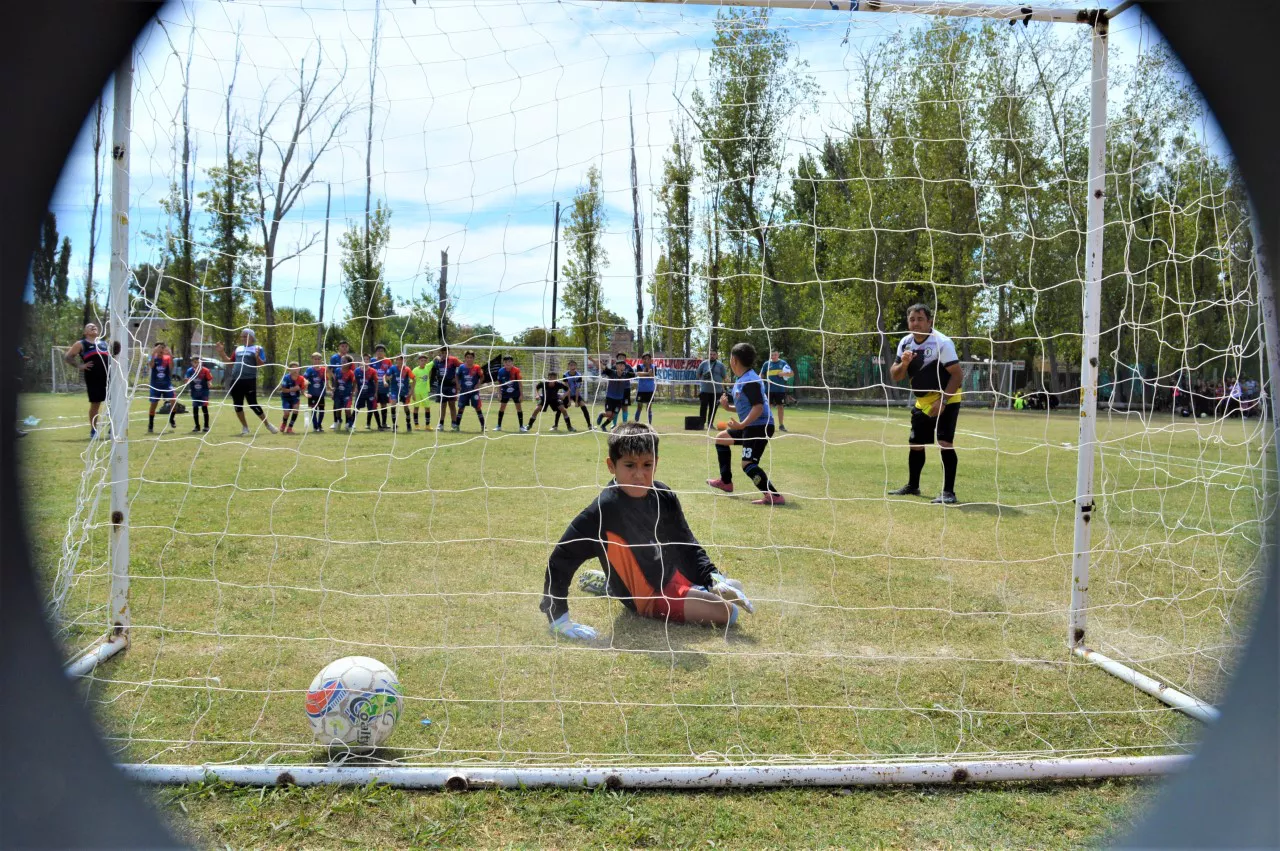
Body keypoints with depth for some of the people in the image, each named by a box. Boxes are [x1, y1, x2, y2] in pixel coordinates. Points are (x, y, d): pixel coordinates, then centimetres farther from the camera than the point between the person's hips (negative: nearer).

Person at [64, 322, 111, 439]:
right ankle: (93, 430, 13)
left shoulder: (104, 342, 22)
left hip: (108, 376, 4)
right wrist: (79, 366, -8)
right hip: (93, 377, -4)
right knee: (95, 404, 2)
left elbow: (110, 357, 30)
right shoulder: (81, 344, 8)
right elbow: (67, 357, 4)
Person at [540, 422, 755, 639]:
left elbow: (686, 546, 3)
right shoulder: (604, 510, -26)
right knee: (727, 612, -11)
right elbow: (561, 560, -23)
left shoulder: (664, 497, -8)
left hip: (669, 574, 6)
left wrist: (714, 579, -11)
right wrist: (558, 618, -25)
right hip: (648, 598, -5)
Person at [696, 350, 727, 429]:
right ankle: (702, 423, 1)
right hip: (704, 390, -1)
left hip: (716, 390, 1)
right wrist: (704, 377, -6)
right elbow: (698, 374, 10)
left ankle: (710, 424, 14)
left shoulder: (720, 365, 6)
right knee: (703, 407, -4)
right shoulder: (704, 363, 5)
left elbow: (723, 378, 10)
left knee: (713, 408, 5)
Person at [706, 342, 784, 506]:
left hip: (760, 426, -11)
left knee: (748, 464, -21)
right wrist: (727, 407, 7)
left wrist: (742, 424, -34)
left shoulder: (750, 381, -18)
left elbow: (758, 407, -26)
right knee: (721, 438, 24)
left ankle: (774, 496, -25)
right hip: (749, 426, 11)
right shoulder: (739, 381, 13)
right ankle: (726, 482, 31)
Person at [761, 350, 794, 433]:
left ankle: (781, 425, 15)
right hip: (769, 389, 0)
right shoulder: (767, 363, 5)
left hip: (780, 389, 0)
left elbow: (792, 373, 3)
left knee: (780, 407, 5)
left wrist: (784, 374, -15)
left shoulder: (783, 363, 4)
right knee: (768, 406, -2)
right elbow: (761, 374, 10)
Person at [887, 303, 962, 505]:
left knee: (945, 443, -18)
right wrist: (903, 364, -20)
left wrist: (942, 401, -28)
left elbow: (957, 375, -22)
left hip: (945, 400, -7)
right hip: (922, 402, 7)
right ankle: (912, 486, 31)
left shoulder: (942, 342, -20)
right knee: (916, 444, 14)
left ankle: (948, 492, -14)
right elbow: (894, 376, 2)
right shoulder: (905, 343, -1)